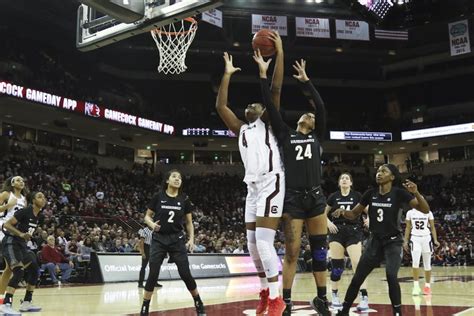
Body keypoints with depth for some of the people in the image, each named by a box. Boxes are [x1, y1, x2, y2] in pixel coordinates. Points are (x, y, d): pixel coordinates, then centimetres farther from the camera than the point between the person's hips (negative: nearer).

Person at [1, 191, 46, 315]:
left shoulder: (38, 215, 7)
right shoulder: (25, 211, -19)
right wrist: (21, 234, -30)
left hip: (21, 243, 9)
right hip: (11, 242, -9)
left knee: (34, 270, 5)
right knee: (19, 272, -24)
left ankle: (26, 303, 13)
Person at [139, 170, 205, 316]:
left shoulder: (184, 199, 2)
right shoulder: (158, 197, -3)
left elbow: (189, 222, 8)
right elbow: (147, 216, 4)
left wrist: (191, 239, -4)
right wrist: (152, 224, -17)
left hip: (177, 240, 1)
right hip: (159, 240, -1)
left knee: (186, 274, -3)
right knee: (153, 275, -6)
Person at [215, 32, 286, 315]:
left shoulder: (268, 122, 9)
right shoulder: (241, 129, 22)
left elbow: (276, 89, -2)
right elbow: (220, 105, 14)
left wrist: (279, 53, -4)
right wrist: (228, 73, 18)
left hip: (272, 183, -7)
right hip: (253, 186, 7)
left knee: (264, 241, -16)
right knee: (253, 243, 8)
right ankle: (266, 291, 23)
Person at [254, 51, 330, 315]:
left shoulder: (318, 137, 13)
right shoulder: (286, 135, 10)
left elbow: (321, 107, 2)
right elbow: (271, 108, 3)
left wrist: (305, 80, 5)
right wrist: (263, 74, 1)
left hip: (316, 197, 2)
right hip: (293, 198, -2)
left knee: (320, 250, 7)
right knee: (292, 252, -1)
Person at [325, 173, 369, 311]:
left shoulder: (357, 196, 3)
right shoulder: (333, 197, 7)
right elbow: (324, 214, 15)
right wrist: (328, 222, -3)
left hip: (353, 232, -1)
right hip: (337, 232, 2)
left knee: (357, 263, -13)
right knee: (336, 265, 2)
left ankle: (364, 297, -10)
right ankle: (335, 296, 16)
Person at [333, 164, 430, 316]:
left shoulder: (399, 193, -11)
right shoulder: (370, 193, 0)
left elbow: (425, 210, -15)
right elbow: (354, 214, 9)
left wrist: (416, 193, -33)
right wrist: (342, 211, -14)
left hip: (393, 242, -4)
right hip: (374, 241, 4)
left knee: (391, 276, -26)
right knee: (357, 279, 4)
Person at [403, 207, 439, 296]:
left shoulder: (428, 212, 1)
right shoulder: (410, 212, 3)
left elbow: (432, 227, 4)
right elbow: (408, 228, 8)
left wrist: (435, 240, -5)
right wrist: (405, 241, 3)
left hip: (426, 238, 0)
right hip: (415, 238, 0)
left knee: (427, 264, 6)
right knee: (415, 262, -14)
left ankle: (427, 286, 18)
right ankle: (416, 286, -10)